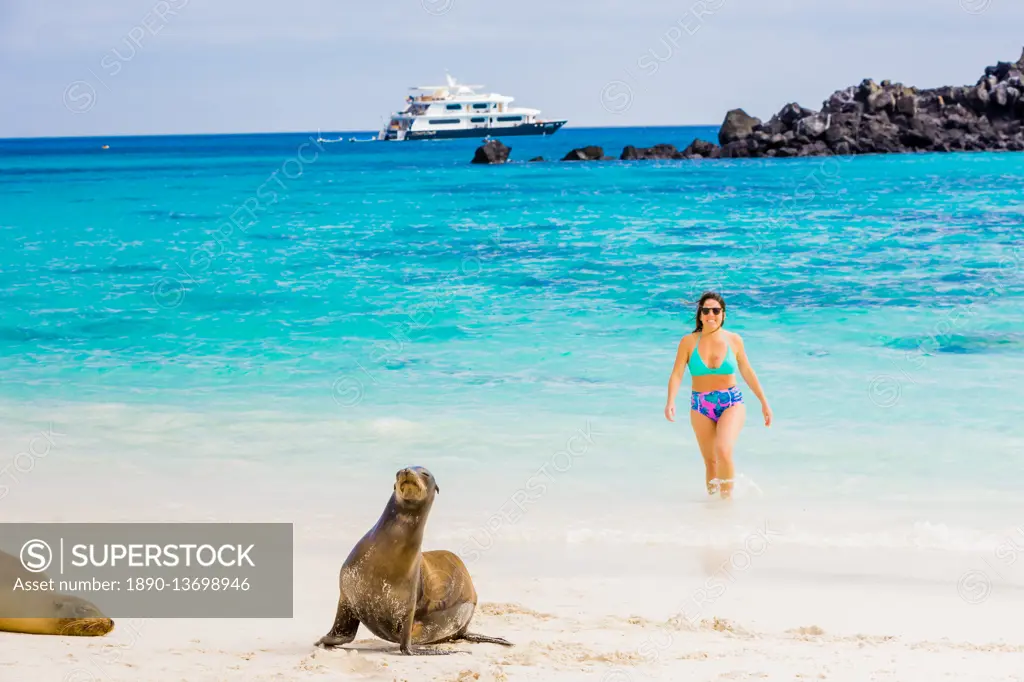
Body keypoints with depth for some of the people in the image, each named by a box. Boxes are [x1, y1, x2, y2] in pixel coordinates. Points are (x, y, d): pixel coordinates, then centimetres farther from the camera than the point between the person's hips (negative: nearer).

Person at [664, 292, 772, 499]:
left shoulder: (734, 340, -2)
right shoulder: (689, 342, -4)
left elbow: (747, 372, 11)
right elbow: (676, 375, -9)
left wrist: (764, 402, 16)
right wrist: (670, 402, -26)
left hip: (731, 404, -1)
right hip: (701, 407, 2)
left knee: (723, 451, -24)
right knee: (710, 462, 9)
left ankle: (727, 496, -7)